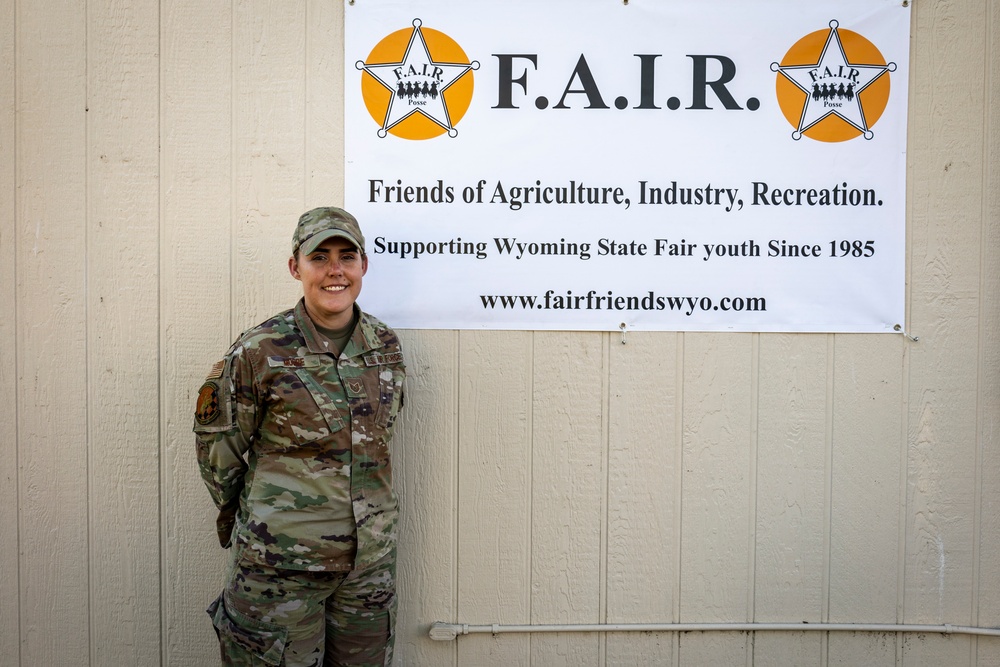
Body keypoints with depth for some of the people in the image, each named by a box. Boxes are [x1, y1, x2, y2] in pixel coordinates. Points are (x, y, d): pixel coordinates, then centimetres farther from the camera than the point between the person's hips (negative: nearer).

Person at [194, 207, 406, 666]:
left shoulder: (387, 347, 2)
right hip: (281, 563, -4)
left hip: (370, 560, 4)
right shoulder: (259, 352, -12)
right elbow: (218, 448, -1)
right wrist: (251, 519, 10)